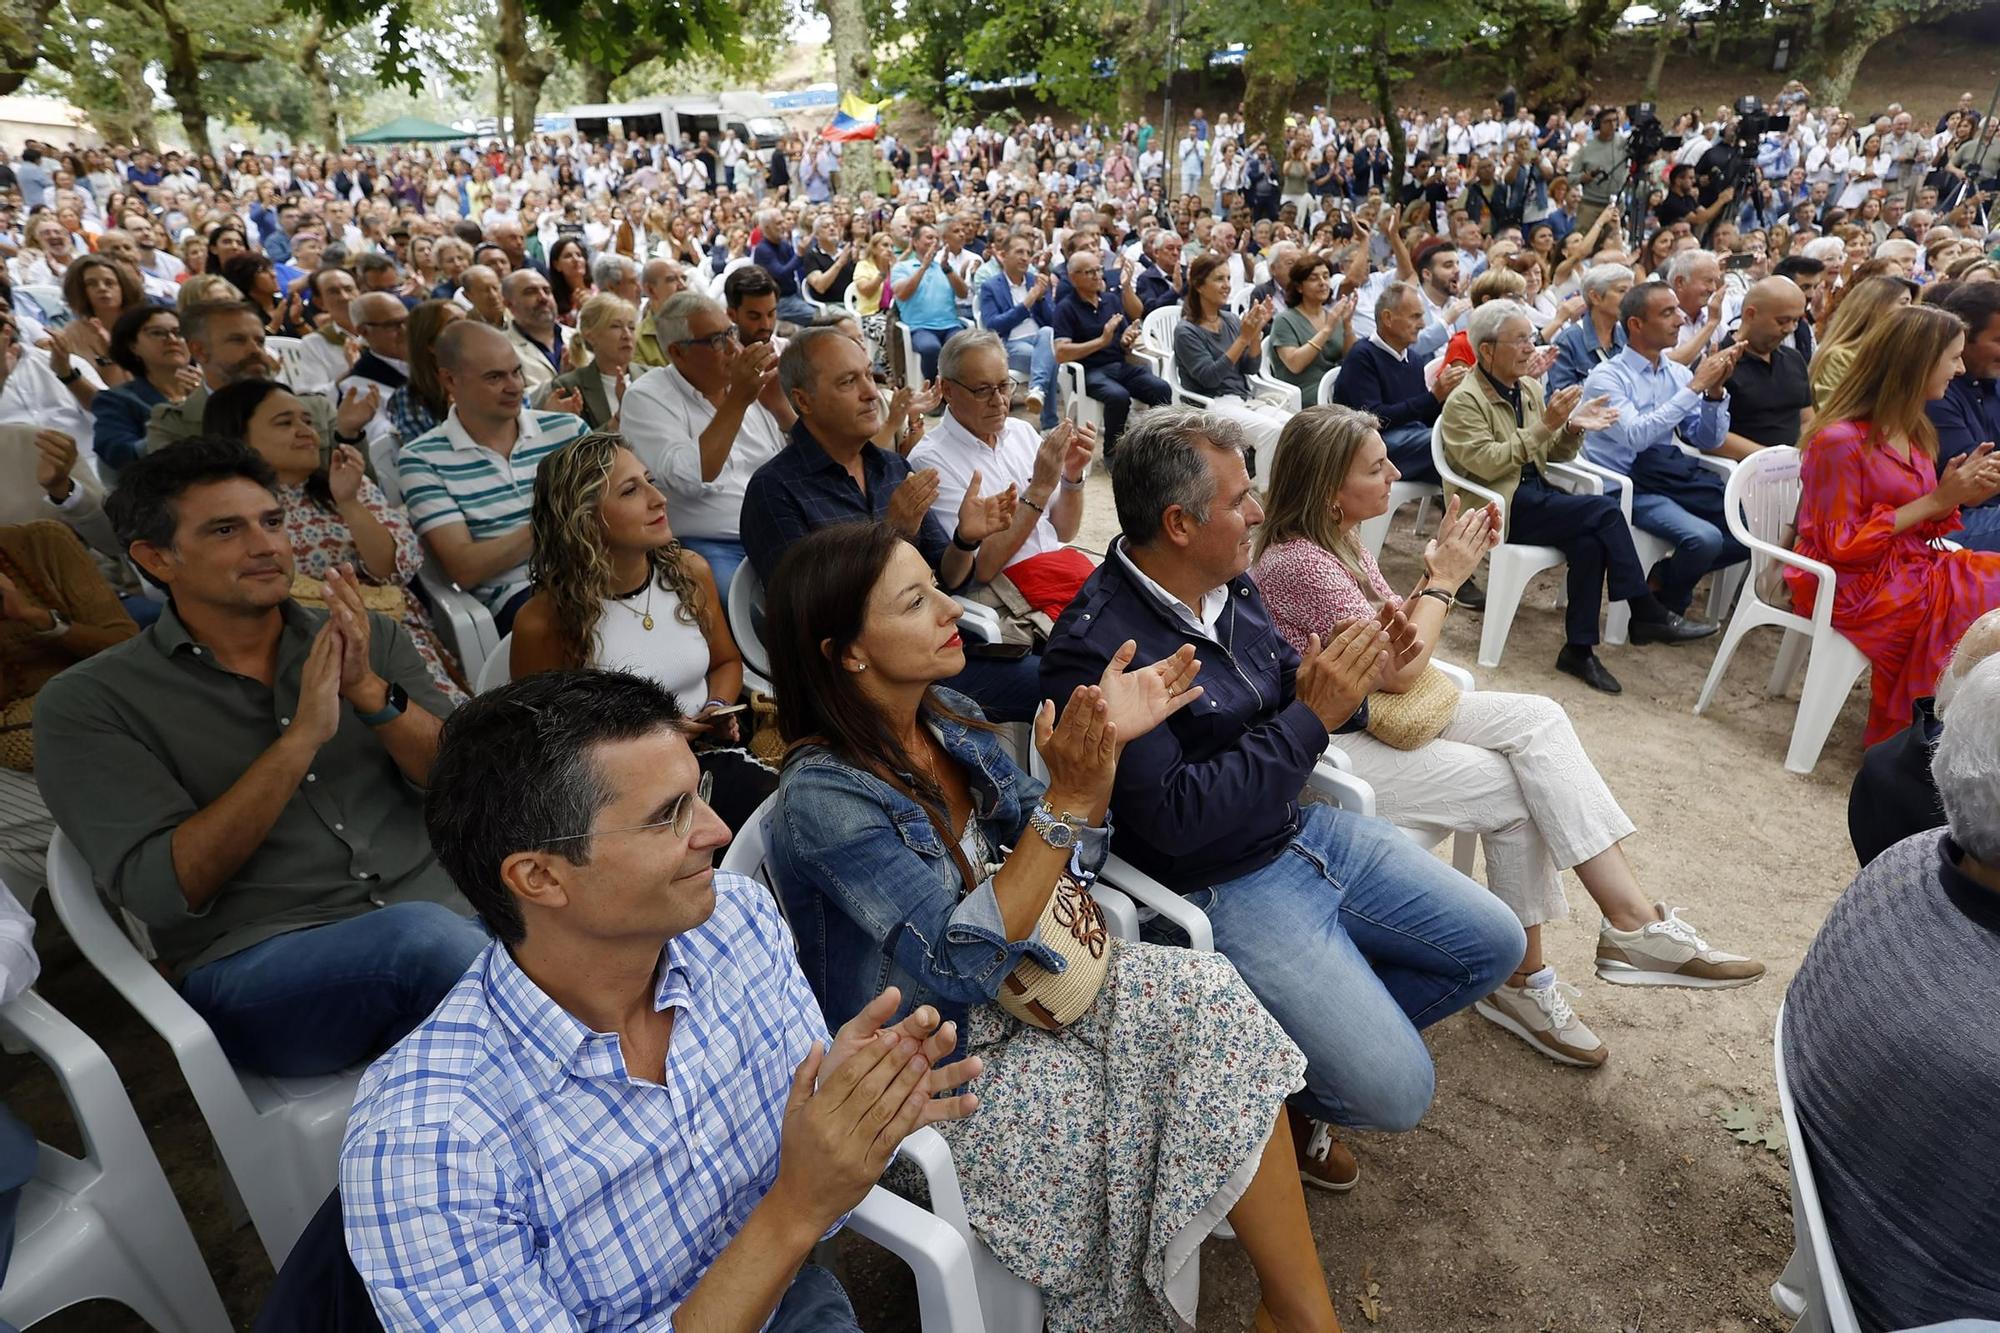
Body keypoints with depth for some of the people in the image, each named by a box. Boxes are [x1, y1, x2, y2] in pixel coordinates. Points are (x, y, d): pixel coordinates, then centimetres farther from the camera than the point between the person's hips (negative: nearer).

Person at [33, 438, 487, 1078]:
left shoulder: (370, 641, 13)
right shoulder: (88, 702, 5)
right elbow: (159, 892, -7)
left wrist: (370, 692, -12)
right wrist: (302, 738, -15)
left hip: (446, 911, 3)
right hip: (255, 969, -3)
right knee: (424, 935, -35)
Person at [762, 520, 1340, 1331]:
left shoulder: (951, 720, -2)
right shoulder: (822, 798, -24)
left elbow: (1053, 863, 4)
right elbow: (960, 961, -28)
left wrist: (1106, 746, -12)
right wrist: (1069, 799, -33)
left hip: (1014, 978, 7)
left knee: (1211, 1000, -11)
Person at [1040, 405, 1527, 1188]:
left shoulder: (1229, 585, 1)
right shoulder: (1095, 650, -25)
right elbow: (1175, 816, -28)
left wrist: (1350, 673, -11)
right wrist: (1312, 717, -25)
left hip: (1301, 829, 9)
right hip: (1220, 889, -8)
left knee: (1493, 945, 13)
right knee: (1396, 1091, -11)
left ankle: (1329, 1027, 22)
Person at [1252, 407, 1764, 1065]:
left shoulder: (1337, 541, 7)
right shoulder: (1296, 562, -22)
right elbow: (1399, 669, -20)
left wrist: (1438, 570, -1)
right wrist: (1443, 580, -8)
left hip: (1375, 711, 8)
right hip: (1329, 746, -8)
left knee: (1536, 717, -10)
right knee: (1513, 791, -14)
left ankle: (1632, 919, -13)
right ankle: (1522, 980, 4)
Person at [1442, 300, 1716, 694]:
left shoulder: (1529, 387, 14)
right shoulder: (1464, 401, -9)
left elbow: (1551, 454, 18)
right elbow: (1485, 463, -22)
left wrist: (1573, 428, -3)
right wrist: (1544, 425, -24)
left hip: (1534, 492, 7)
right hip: (1498, 508, -7)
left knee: (1589, 542, -24)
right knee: (1605, 510, -22)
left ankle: (1579, 648, -15)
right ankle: (1648, 615, -11)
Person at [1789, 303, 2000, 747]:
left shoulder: (1913, 431, 9)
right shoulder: (1841, 440, -18)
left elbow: (1919, 526, 14)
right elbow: (1841, 546, -18)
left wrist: (1959, 495, -7)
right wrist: (1936, 501, -16)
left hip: (1906, 567, 8)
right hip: (1852, 584, -8)